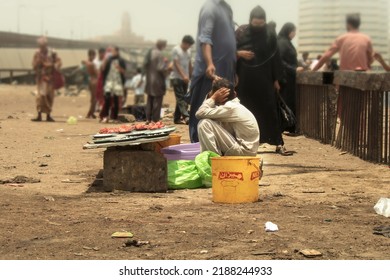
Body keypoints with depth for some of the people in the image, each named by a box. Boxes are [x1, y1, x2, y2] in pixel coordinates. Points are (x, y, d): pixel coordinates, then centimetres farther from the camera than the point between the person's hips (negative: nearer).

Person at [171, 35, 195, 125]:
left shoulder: (188, 51, 14)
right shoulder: (176, 50, -6)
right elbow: (176, 64, -14)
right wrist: (183, 76, -23)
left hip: (185, 78, 7)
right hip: (176, 78, -7)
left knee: (181, 99, 6)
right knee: (181, 98, -12)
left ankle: (177, 118, 10)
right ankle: (186, 117, -23)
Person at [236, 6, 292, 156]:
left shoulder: (270, 33, 1)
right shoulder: (241, 32, -1)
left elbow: (276, 57, 5)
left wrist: (276, 79, 4)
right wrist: (239, 53, -17)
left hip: (264, 79, 0)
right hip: (245, 79, 0)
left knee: (270, 110, -2)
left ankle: (279, 144, -3)